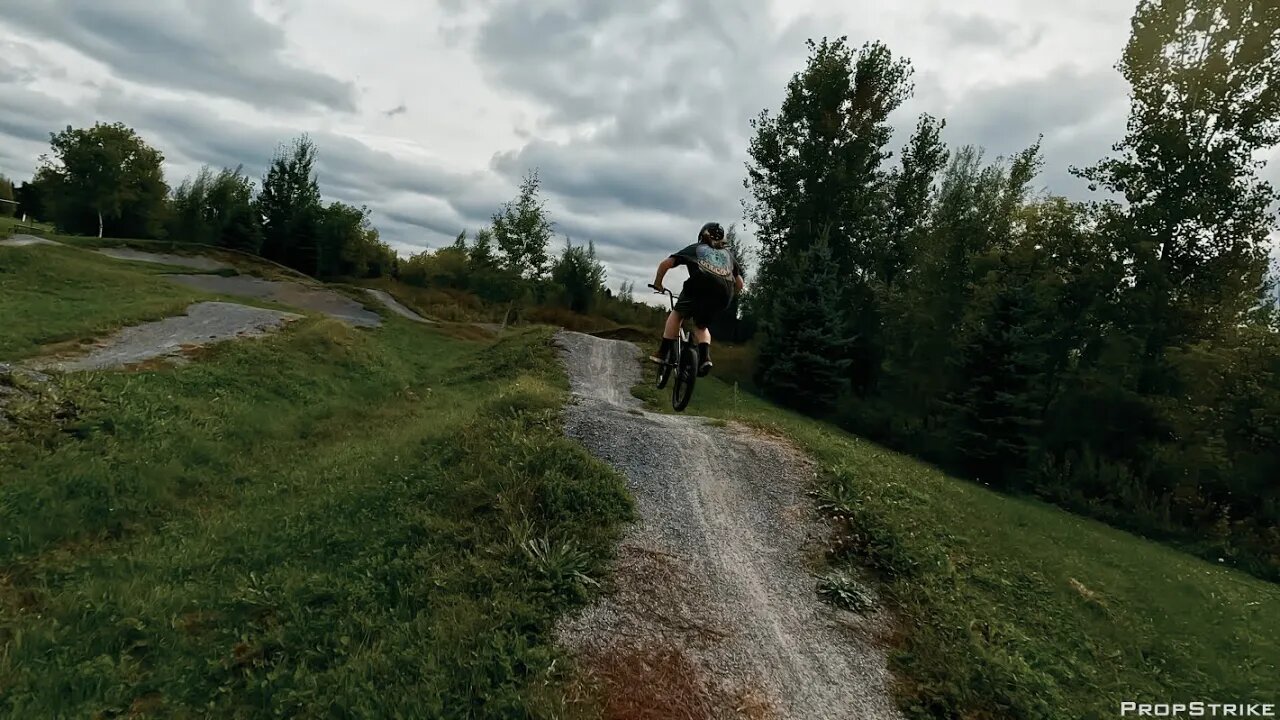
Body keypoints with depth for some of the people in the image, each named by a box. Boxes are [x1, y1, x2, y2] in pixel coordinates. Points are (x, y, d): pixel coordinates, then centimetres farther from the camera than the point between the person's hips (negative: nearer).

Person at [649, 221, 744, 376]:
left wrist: (657, 284, 33)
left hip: (700, 284, -3)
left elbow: (666, 263, 20)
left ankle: (663, 353, 15)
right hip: (724, 294, 3)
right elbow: (739, 283, 30)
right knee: (701, 325, 25)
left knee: (677, 315, 22)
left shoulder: (695, 248, 28)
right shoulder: (728, 253, 35)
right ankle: (705, 357, 2)